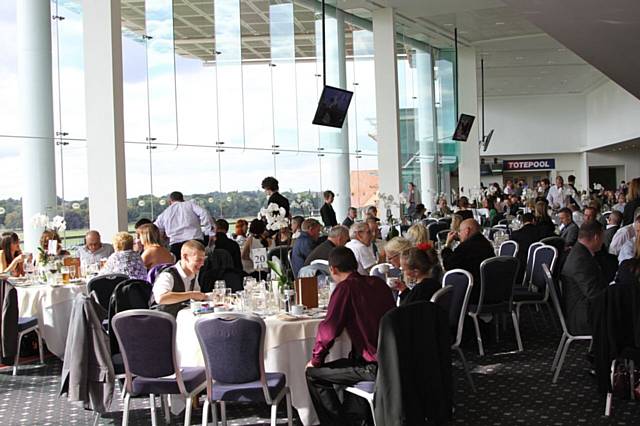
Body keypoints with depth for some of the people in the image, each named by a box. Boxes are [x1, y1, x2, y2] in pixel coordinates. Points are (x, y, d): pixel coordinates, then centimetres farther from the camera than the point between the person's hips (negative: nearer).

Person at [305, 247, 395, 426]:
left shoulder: (346, 287, -13)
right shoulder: (378, 283, 9)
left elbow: (328, 329, -14)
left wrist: (315, 360, 1)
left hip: (374, 367, -8)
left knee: (313, 374, 6)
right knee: (349, 362, 35)